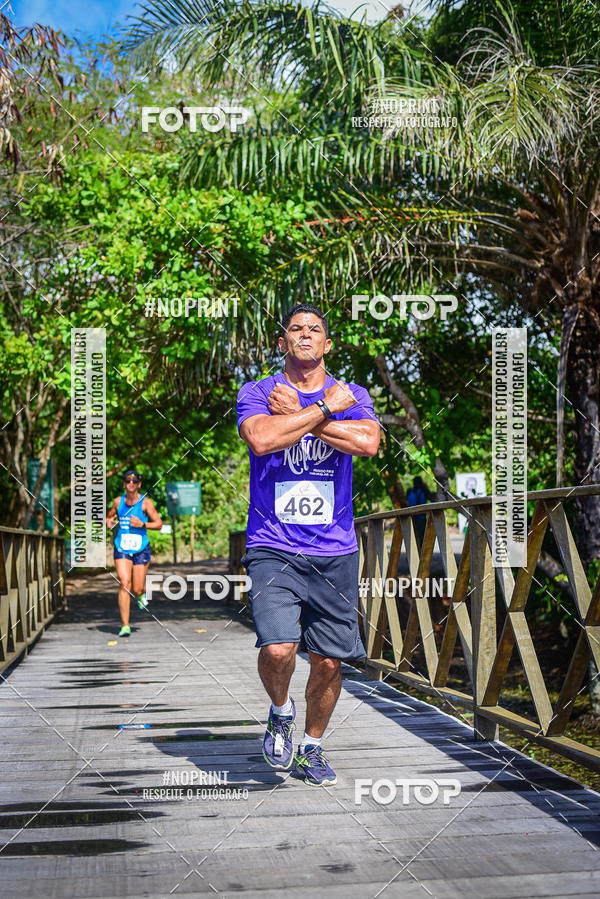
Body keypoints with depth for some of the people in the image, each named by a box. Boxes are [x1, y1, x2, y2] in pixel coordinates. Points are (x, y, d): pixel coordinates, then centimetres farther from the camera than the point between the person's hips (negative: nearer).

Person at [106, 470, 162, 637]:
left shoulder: (145, 502, -4)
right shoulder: (118, 501, 5)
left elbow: (159, 523, -3)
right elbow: (109, 517, 23)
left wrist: (142, 524, -18)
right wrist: (109, 522, 0)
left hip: (141, 549, -1)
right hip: (122, 549, 1)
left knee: (137, 590, 2)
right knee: (124, 584, -15)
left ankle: (141, 594, 42)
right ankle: (125, 626, -12)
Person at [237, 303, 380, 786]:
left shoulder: (353, 395, 8)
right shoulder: (257, 393, 3)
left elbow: (367, 442, -13)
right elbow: (262, 439, -19)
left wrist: (297, 414, -11)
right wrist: (324, 408, -13)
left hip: (335, 551, 2)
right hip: (273, 547, -2)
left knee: (329, 660, 6)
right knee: (278, 647, -20)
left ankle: (312, 747, 31)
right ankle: (281, 711, 14)